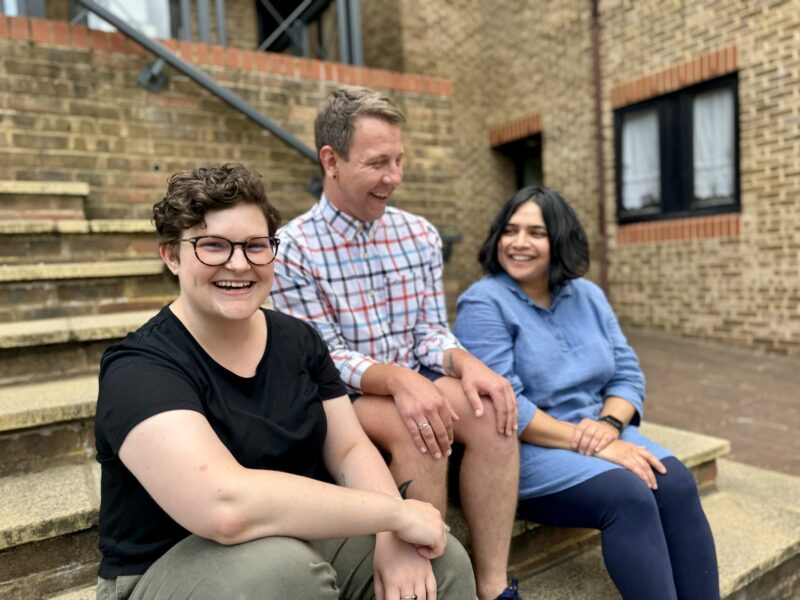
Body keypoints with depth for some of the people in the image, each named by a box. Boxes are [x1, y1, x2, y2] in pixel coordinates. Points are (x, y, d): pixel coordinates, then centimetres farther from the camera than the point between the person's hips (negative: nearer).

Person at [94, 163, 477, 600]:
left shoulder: (298, 339, -1)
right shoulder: (140, 367, -21)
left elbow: (350, 449, -2)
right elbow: (226, 504, -35)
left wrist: (393, 535, -22)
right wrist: (396, 512, -29)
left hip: (302, 541, 4)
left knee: (444, 562, -14)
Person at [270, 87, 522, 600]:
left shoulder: (421, 236, 4)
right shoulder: (293, 249, -11)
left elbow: (431, 331, 2)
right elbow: (323, 359, -15)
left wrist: (465, 362, -20)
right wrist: (396, 378, -33)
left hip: (413, 383, 5)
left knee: (493, 409, -23)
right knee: (417, 429, -32)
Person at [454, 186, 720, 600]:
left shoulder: (587, 295, 10)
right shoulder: (483, 303, -10)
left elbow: (628, 375, 8)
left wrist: (608, 426, -13)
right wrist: (586, 442, -21)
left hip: (600, 434, 6)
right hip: (524, 448, -6)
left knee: (676, 482, -18)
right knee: (630, 496, -26)